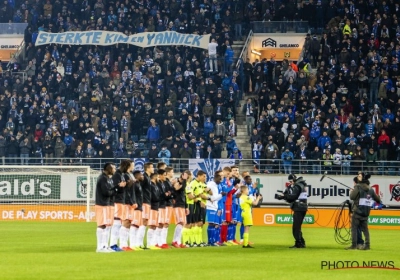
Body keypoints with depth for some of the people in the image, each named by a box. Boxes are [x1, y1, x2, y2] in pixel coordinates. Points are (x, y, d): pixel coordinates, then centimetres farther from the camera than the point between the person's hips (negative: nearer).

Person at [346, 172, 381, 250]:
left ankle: (354, 245, -7)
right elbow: (377, 199, 14)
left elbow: (352, 197, -16)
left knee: (354, 228, -1)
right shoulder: (370, 189, 9)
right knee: (365, 228, 13)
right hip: (366, 212, 6)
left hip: (357, 211, -6)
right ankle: (367, 245, 7)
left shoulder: (358, 187, -9)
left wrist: (351, 191, 4)